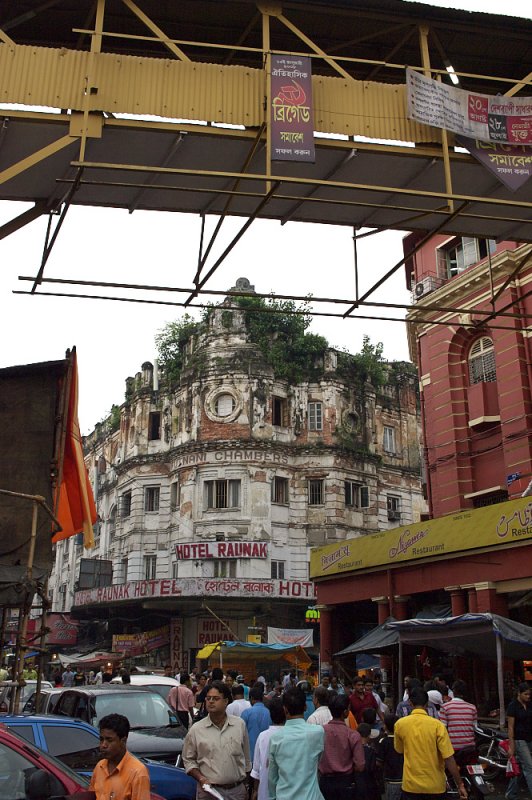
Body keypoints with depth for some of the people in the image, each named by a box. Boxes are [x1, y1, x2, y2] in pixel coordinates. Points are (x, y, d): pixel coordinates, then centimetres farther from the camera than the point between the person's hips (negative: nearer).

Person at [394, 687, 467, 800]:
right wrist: (460, 785, -6)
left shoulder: (400, 724, -7)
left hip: (411, 786, 1)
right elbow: (449, 759, -15)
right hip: (435, 787, -1)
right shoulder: (437, 725, -14)